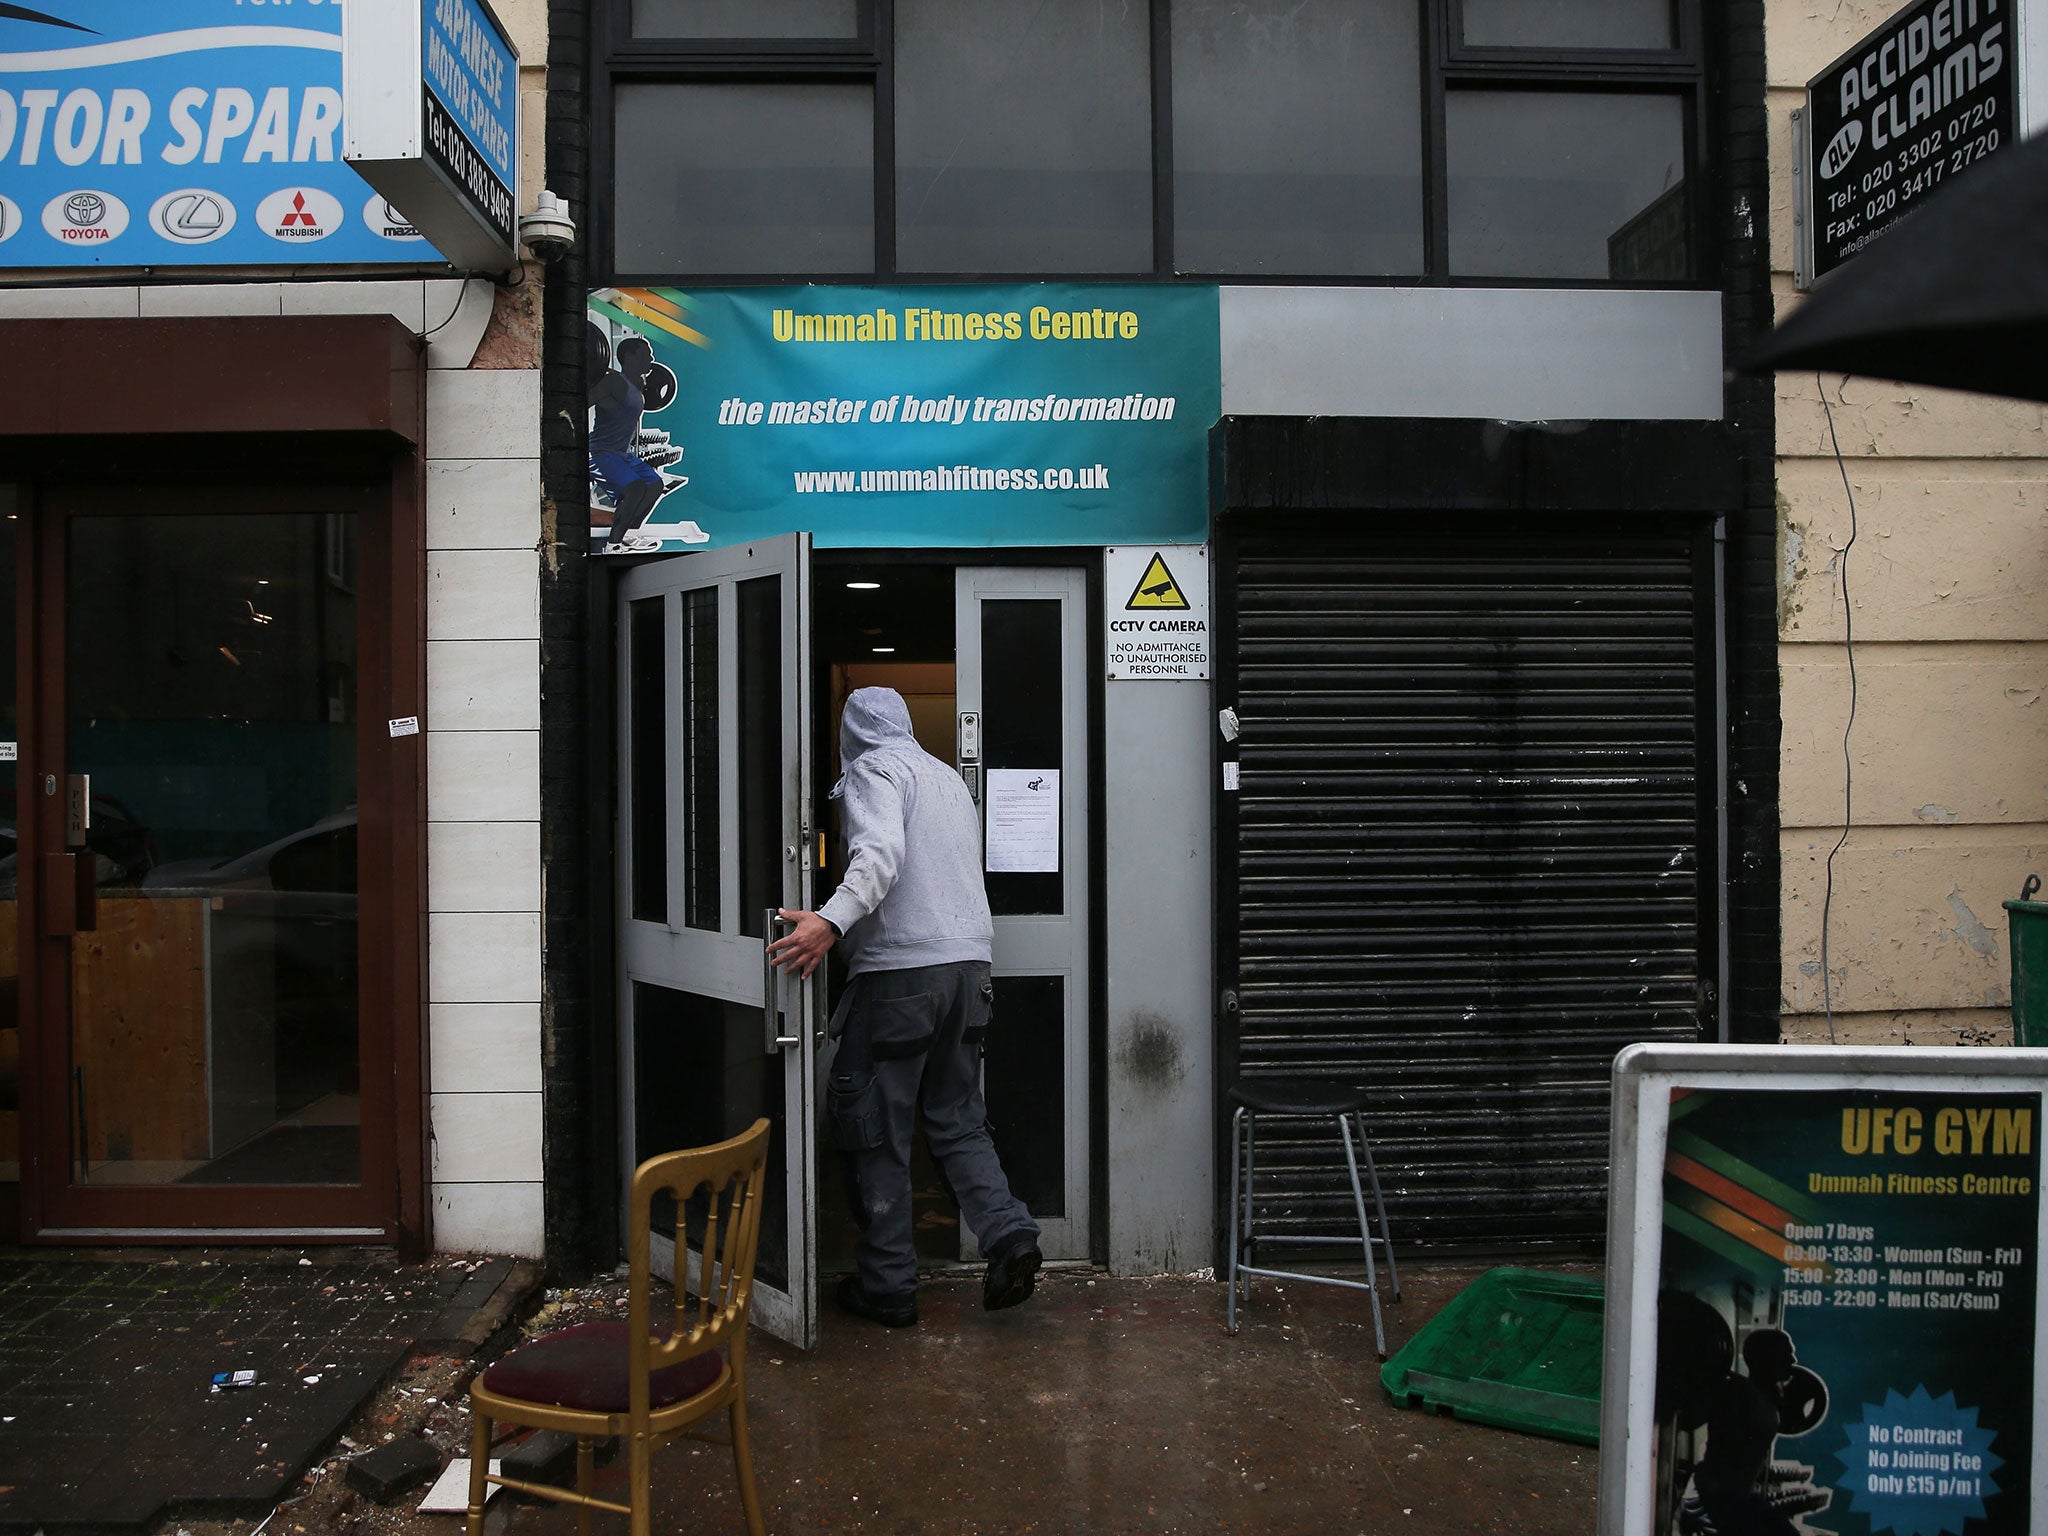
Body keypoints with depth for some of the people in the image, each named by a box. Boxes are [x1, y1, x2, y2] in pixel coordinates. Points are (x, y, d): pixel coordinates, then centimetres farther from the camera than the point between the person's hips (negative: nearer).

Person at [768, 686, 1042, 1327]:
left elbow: (881, 855, -23)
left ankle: (887, 1285, 11)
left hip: (900, 969, -7)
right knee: (958, 1119, 16)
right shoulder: (948, 775, 21)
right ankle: (1009, 1232, -1)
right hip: (969, 963, 8)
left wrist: (831, 920, -35)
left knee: (876, 1131, 4)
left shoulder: (873, 770, -4)